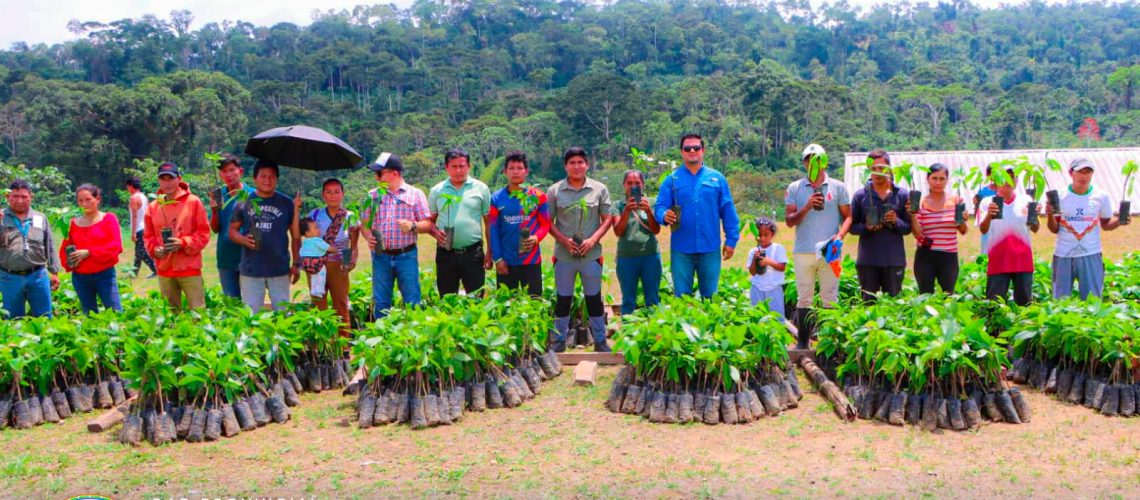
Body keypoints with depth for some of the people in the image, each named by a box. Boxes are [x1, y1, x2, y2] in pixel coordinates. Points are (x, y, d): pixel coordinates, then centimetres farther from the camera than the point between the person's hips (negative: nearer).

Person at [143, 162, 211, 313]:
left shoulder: (193, 202, -2)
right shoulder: (153, 207, 8)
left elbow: (204, 233, -3)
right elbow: (148, 237, 13)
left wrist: (183, 243, -17)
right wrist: (155, 249, -8)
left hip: (189, 268, -4)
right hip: (164, 270, 4)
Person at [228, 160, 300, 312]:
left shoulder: (287, 203, 4)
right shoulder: (244, 203, 3)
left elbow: (295, 235, 8)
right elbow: (232, 230, 8)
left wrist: (296, 264, 3)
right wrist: (244, 240, -14)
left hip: (280, 270, 0)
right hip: (251, 270, 0)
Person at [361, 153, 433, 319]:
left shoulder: (415, 194, 3)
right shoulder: (373, 195, 10)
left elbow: (427, 224, 2)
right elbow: (365, 223, 11)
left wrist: (413, 226, -18)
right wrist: (368, 237, -10)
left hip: (406, 255, -2)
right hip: (381, 256, 2)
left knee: (412, 302, -1)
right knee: (380, 302, 6)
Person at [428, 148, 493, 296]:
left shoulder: (480, 188, 2)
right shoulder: (437, 191, 7)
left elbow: (489, 222, 4)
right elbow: (429, 221, 11)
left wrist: (489, 252, 0)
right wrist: (436, 232, -11)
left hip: (473, 253, -2)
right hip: (445, 254, 2)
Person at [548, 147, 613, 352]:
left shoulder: (599, 189, 2)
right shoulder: (555, 191, 1)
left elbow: (607, 219, 3)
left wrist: (593, 239, -12)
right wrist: (564, 240, -13)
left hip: (591, 254, 0)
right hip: (564, 254, 0)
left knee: (594, 298, 9)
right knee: (563, 299, 9)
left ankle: (600, 341, 20)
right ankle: (559, 342, 19)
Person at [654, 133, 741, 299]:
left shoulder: (717, 178, 5)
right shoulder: (672, 179, 3)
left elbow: (728, 211, 5)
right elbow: (660, 207, -3)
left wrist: (731, 240, 0)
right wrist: (665, 215, -26)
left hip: (710, 248, 1)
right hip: (681, 249, -1)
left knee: (710, 296, 11)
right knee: (681, 296, 7)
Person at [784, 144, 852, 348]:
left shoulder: (838, 187, 7)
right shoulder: (794, 188, 7)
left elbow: (847, 216, 7)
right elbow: (789, 221, 3)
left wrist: (840, 235, -11)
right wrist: (807, 207, -13)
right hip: (803, 252, 1)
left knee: (830, 299, 2)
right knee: (804, 298, 4)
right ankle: (802, 342, 9)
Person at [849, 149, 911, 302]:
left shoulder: (902, 194, 3)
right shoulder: (860, 195, 3)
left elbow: (908, 228, 3)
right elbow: (852, 226, 5)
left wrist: (896, 222, -17)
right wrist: (866, 227, -14)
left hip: (894, 260, 0)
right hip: (867, 260, 0)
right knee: (868, 303, 7)